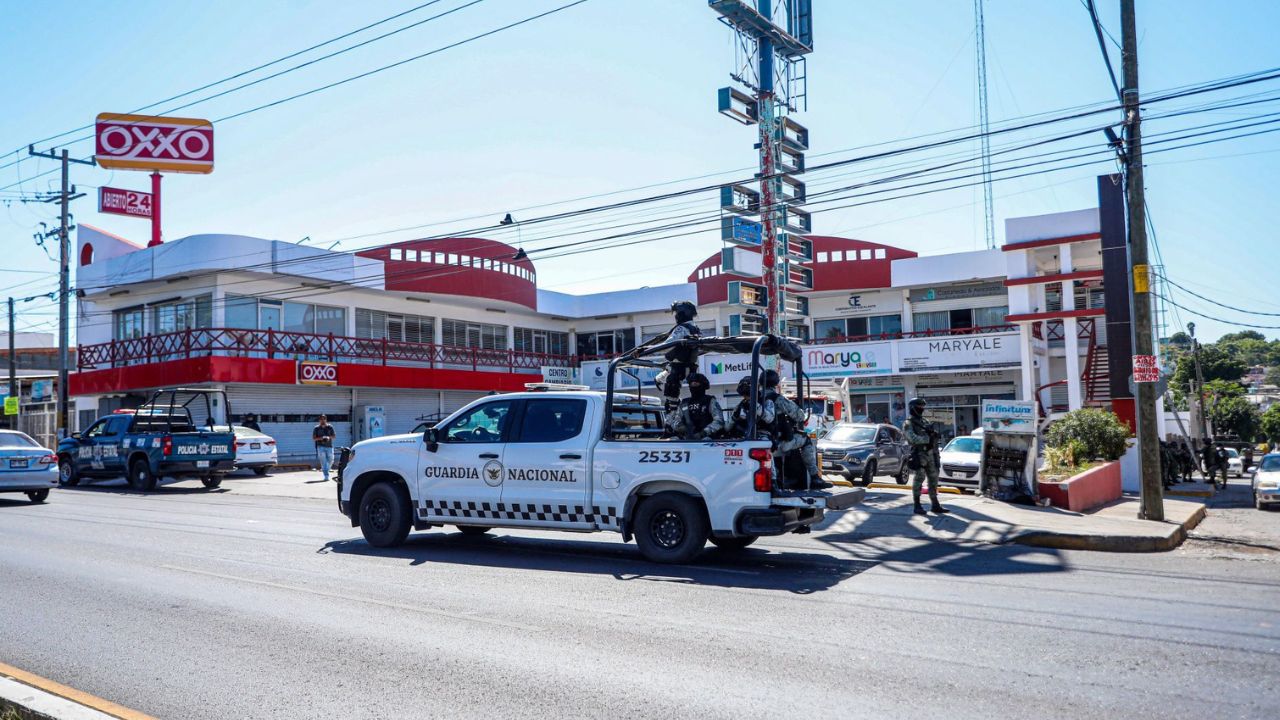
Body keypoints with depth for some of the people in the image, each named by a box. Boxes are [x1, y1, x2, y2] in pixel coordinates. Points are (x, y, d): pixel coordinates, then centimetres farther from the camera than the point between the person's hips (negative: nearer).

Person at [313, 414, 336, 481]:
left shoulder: (330, 427, 4)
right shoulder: (316, 428, 1)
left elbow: (333, 436, 8)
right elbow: (313, 438, 1)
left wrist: (329, 437, -14)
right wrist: (320, 438, -17)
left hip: (329, 446, 2)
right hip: (321, 446, -2)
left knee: (330, 461, 5)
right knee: (323, 461, -10)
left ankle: (324, 469, 34)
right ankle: (326, 475, -10)